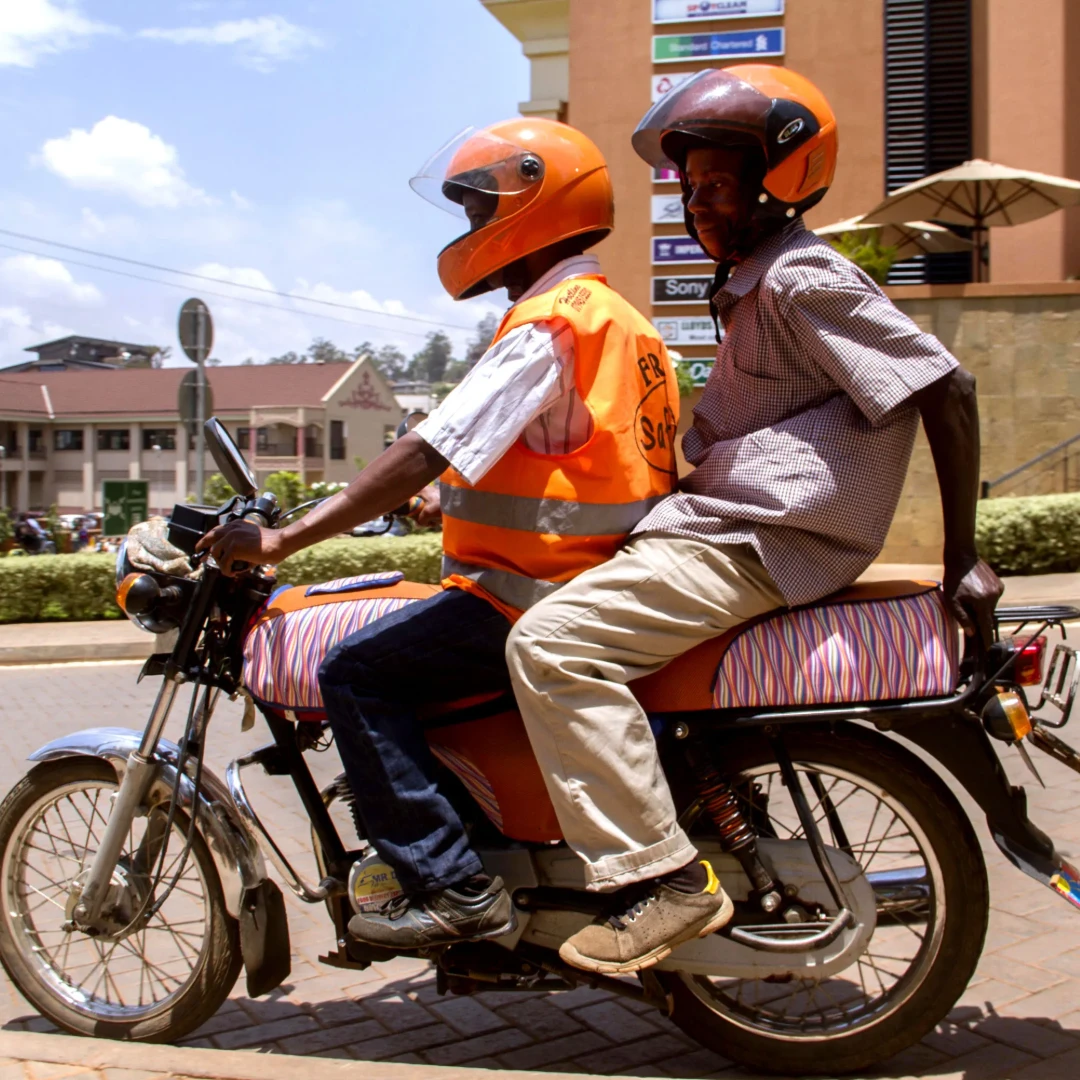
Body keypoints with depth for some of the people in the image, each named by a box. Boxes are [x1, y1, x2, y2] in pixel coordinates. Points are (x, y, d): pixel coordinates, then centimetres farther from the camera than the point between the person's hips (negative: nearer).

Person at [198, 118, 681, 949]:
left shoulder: (546, 325, -15)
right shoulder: (617, 317, 17)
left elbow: (427, 452, -23)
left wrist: (280, 541, -21)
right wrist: (461, 504, 24)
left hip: (544, 602, -11)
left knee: (357, 670, -12)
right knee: (397, 652, 25)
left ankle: (454, 887, -10)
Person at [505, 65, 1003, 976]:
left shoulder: (806, 278, -10)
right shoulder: (750, 289, 22)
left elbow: (947, 389, -15)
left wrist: (962, 558, -14)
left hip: (761, 542, -11)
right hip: (728, 522, 11)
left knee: (552, 643, -23)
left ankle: (663, 875, -19)